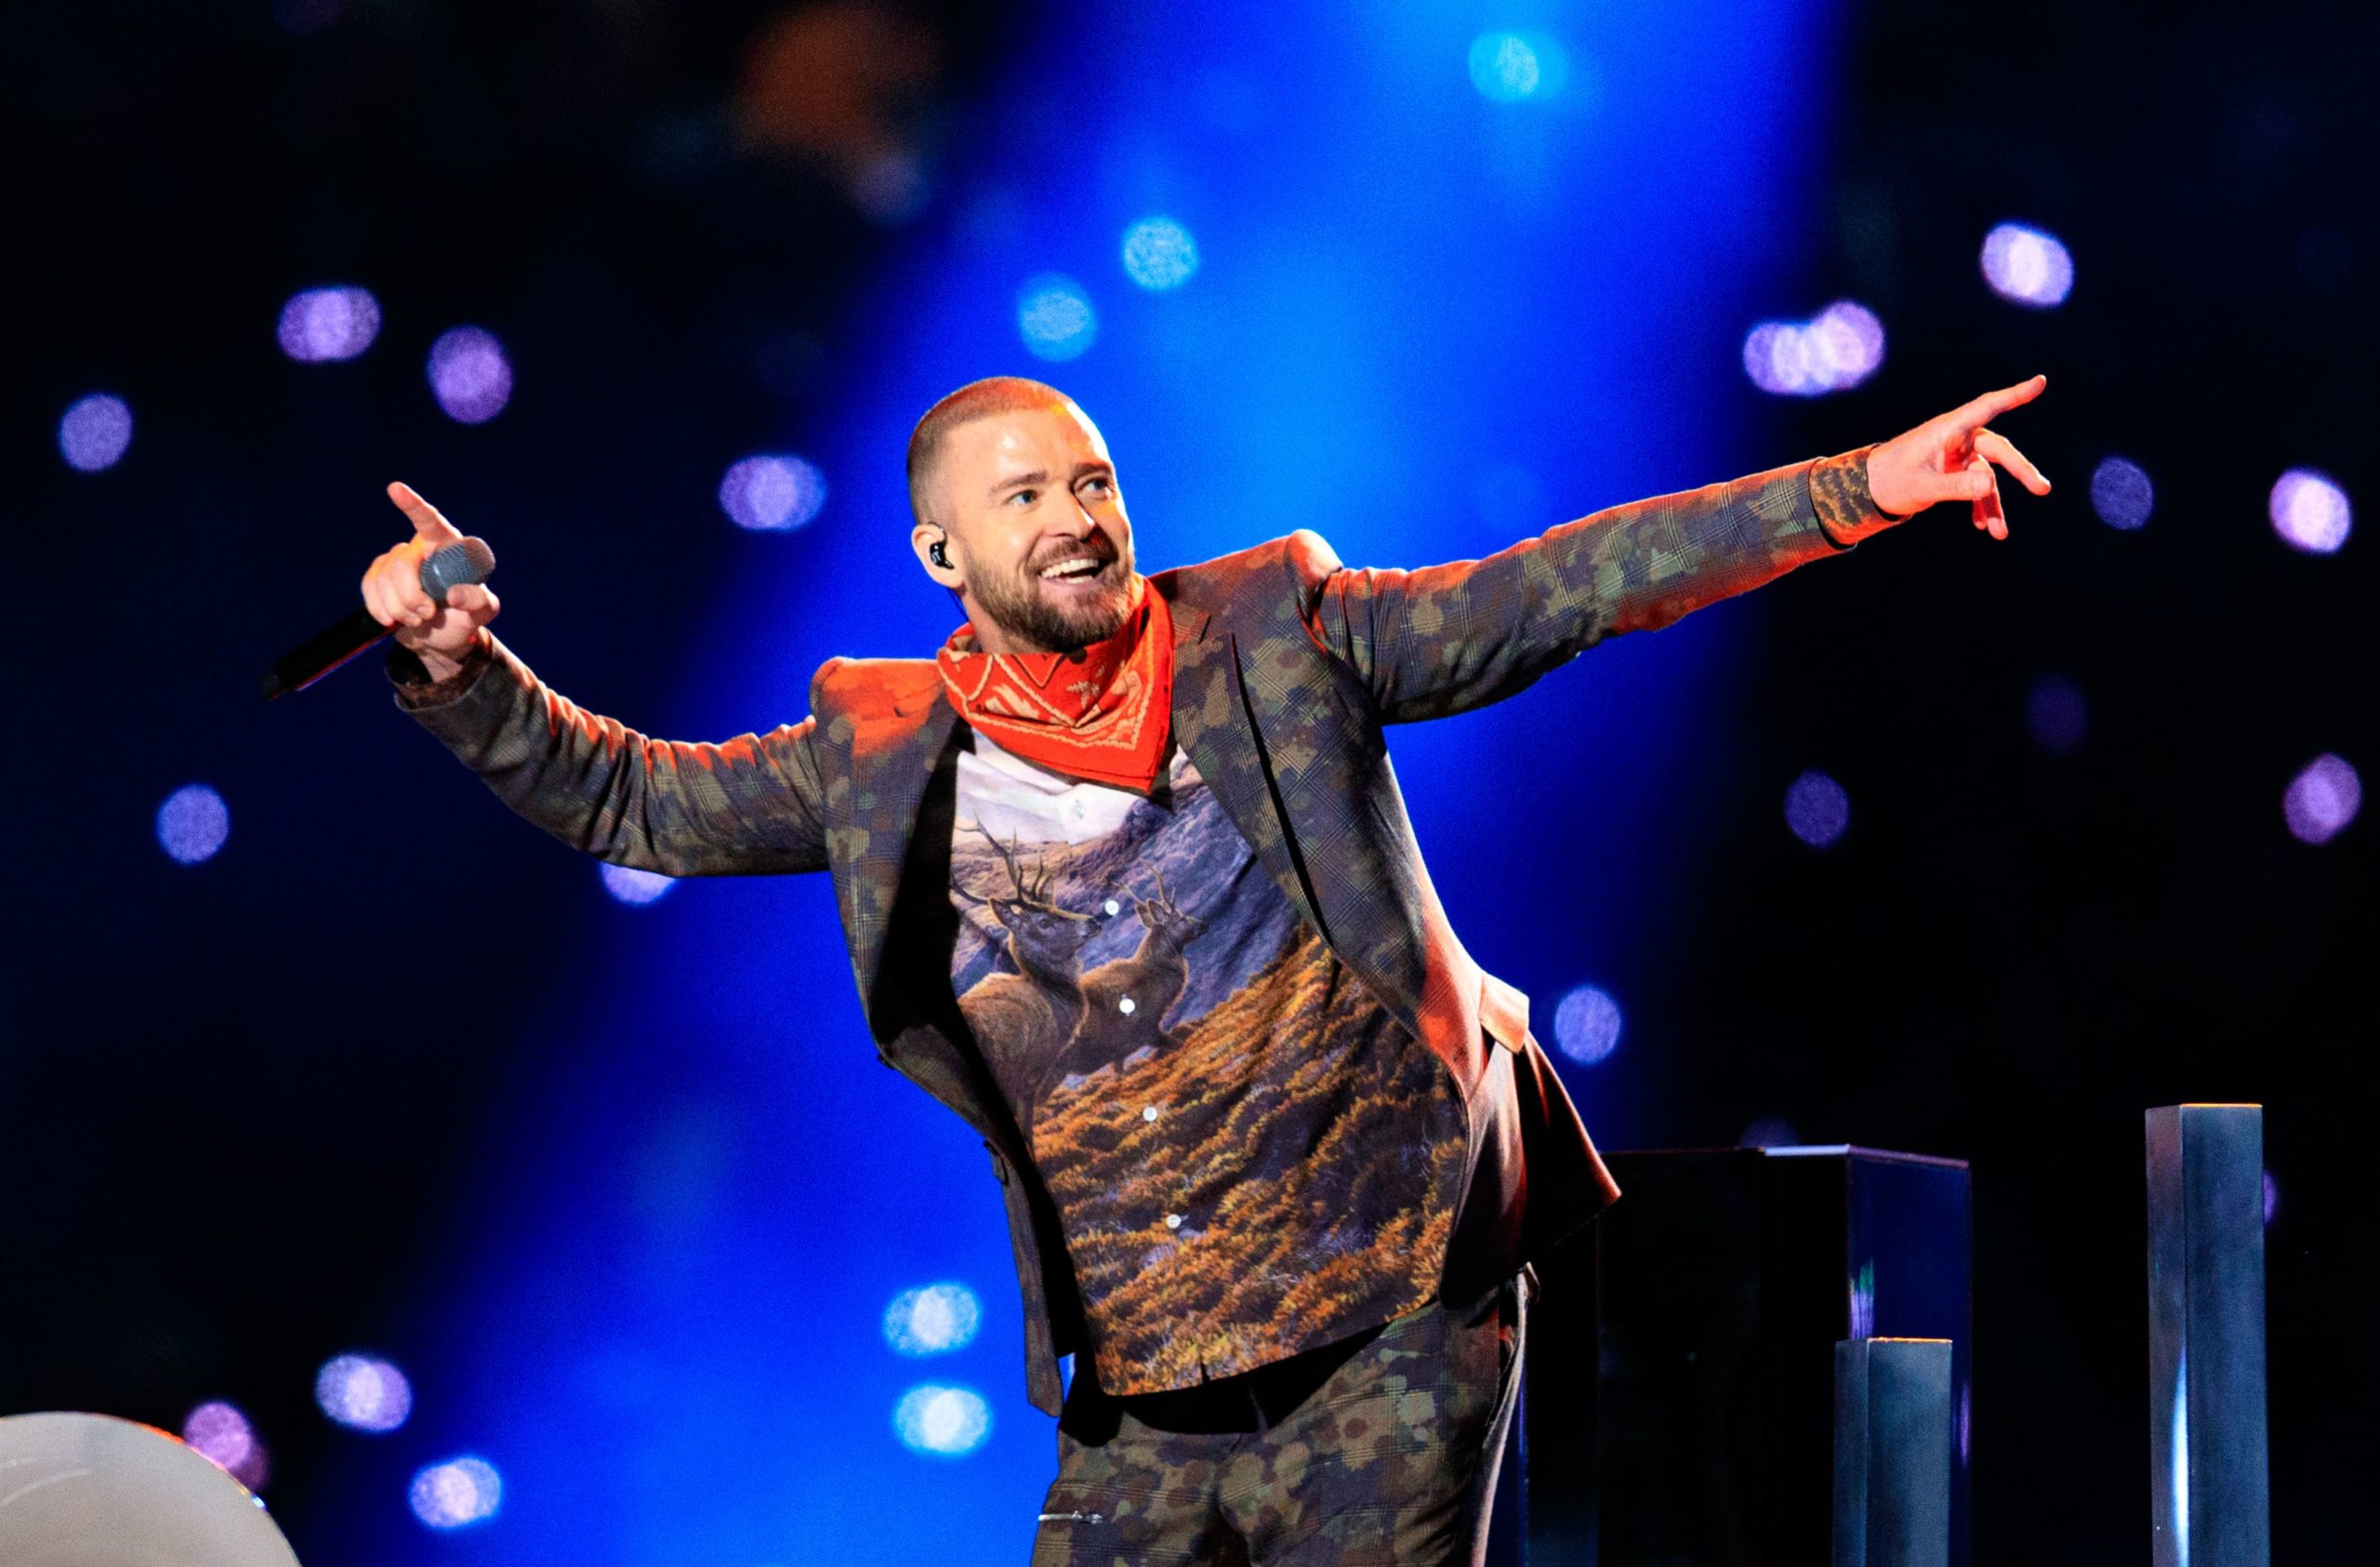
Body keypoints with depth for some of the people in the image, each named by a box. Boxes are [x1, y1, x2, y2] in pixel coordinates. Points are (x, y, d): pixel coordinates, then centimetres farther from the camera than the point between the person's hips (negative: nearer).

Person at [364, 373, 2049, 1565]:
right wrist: (460, 670, -3)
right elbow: (630, 799, 12)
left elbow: (1557, 592, -4)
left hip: (1392, 1329, -2)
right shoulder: (886, 756, 5)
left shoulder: (1271, 640, 0)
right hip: (1142, 1395, 3)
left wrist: (1856, 489, -12)